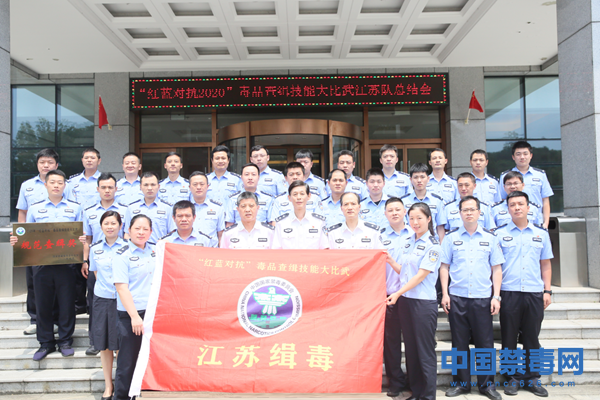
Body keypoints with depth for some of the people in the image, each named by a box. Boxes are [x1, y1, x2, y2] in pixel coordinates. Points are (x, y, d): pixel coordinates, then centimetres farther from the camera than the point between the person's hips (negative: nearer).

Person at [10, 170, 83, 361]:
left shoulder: (75, 208, 7)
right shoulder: (35, 209, 11)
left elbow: (83, 234, 6)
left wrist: (83, 239, -16)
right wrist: (16, 240, -8)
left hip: (66, 263, -1)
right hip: (41, 263, 1)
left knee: (66, 303, 4)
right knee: (43, 304, 7)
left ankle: (65, 341, 19)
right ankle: (46, 343, 21)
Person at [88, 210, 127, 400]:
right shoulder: (95, 249, 6)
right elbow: (96, 273, 16)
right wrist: (105, 288, 4)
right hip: (101, 299, 3)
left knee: (121, 345, 1)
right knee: (104, 345, 11)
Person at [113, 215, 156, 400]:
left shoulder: (156, 250, 8)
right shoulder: (122, 255, -6)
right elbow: (121, 287, -11)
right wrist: (135, 316, -17)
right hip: (130, 315, -4)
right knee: (128, 362, 5)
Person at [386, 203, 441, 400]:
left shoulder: (433, 245, -9)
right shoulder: (407, 241, 10)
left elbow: (421, 275, -14)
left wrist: (397, 293, -17)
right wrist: (389, 260, -4)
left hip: (424, 302, -6)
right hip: (405, 300, 6)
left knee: (425, 350, 1)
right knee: (410, 347, 12)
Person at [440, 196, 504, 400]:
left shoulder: (490, 237, 6)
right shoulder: (451, 237, 5)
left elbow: (496, 269, 6)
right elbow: (444, 267, 6)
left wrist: (496, 296, -1)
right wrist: (445, 294, -2)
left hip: (483, 298, 0)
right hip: (457, 298, 0)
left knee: (485, 343, 4)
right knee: (459, 343, 7)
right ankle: (461, 383, 19)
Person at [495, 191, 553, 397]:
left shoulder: (541, 233, 8)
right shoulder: (500, 233, 2)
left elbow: (545, 264, 11)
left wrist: (547, 290, 4)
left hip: (534, 293, 2)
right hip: (508, 293, -1)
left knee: (532, 338, 9)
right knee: (509, 338, 5)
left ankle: (532, 378, 21)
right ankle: (513, 378, 17)